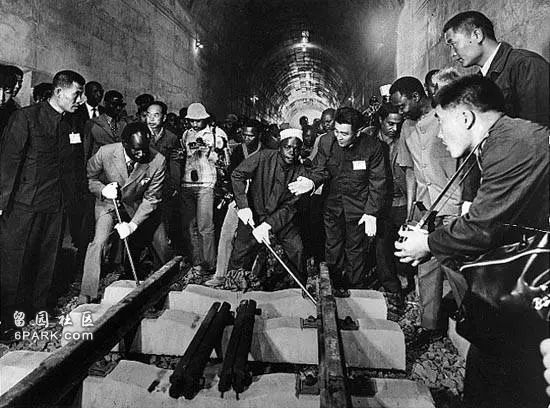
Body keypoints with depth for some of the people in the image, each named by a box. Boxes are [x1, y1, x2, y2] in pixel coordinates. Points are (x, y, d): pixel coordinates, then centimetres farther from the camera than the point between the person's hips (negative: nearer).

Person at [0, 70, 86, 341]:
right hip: (24, 203, -6)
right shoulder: (26, 117, -7)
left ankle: (38, 308, 27)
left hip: (55, 205, 6)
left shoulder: (66, 124, 12)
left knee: (47, 260, 12)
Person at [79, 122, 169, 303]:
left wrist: (132, 225, -28)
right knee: (99, 241, -23)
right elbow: (88, 178, -5)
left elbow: (151, 199, -18)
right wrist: (102, 189, -27)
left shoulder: (158, 161, -25)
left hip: (141, 207, 1)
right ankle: (86, 297, -10)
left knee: (162, 246, 6)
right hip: (109, 203, -1)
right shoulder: (105, 153, -24)